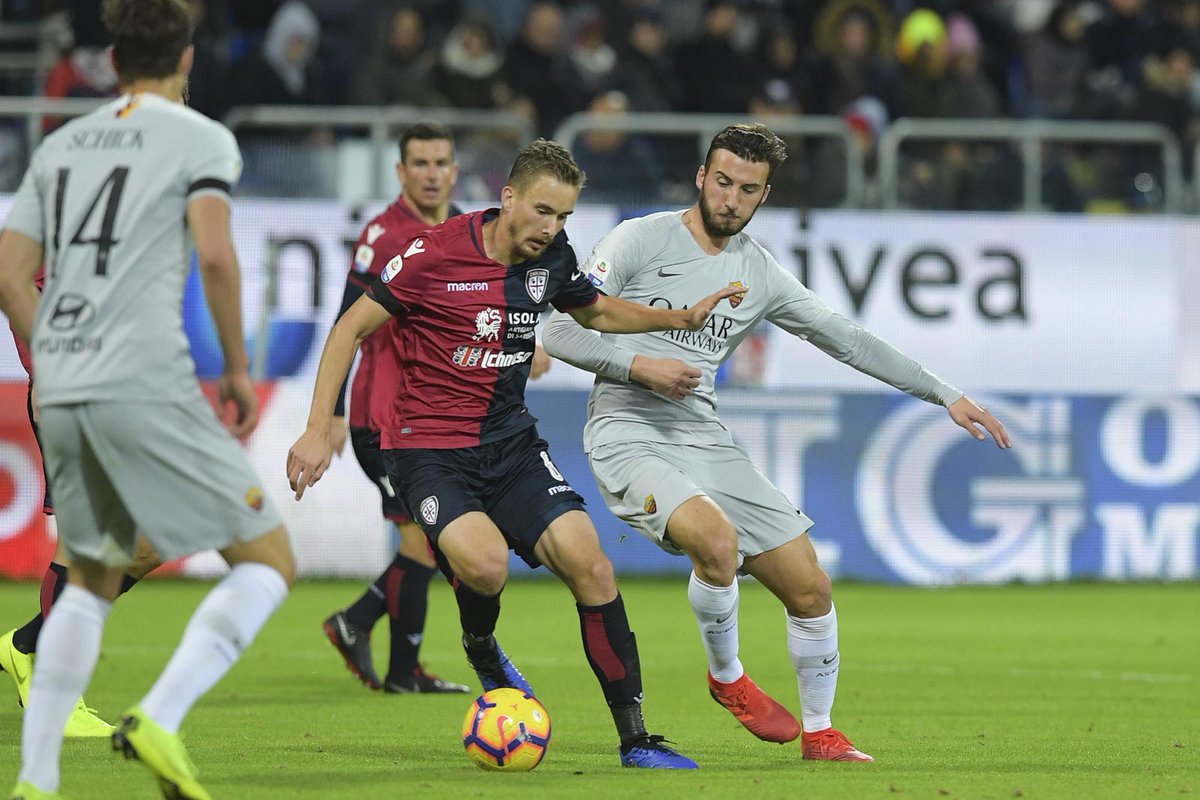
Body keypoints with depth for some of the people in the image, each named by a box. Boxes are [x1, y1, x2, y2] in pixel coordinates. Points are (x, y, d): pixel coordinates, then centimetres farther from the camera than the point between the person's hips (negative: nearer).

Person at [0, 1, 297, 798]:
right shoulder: (200, 139, 2)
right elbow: (216, 255, -12)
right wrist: (238, 369, -1)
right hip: (148, 386, -6)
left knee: (92, 581, 21)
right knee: (268, 561, 2)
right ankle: (160, 720, -17)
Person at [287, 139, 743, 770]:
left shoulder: (552, 256, 2)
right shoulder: (436, 255, -15)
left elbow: (595, 311, 24)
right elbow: (351, 328, -8)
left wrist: (679, 319, 10)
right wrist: (317, 431, -13)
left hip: (510, 440, 5)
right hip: (428, 449, -5)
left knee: (590, 566, -11)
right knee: (485, 564, -31)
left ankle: (635, 740, -3)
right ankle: (480, 649, 7)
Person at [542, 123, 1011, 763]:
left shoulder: (761, 274, 10)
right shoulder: (641, 239, -4)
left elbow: (847, 340, 16)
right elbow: (559, 332, -4)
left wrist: (944, 396, 13)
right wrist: (638, 365, -17)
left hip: (703, 439, 6)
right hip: (627, 434, -5)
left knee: (810, 589, -1)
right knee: (717, 539, -33)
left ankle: (820, 735, 21)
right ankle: (727, 678, -4)